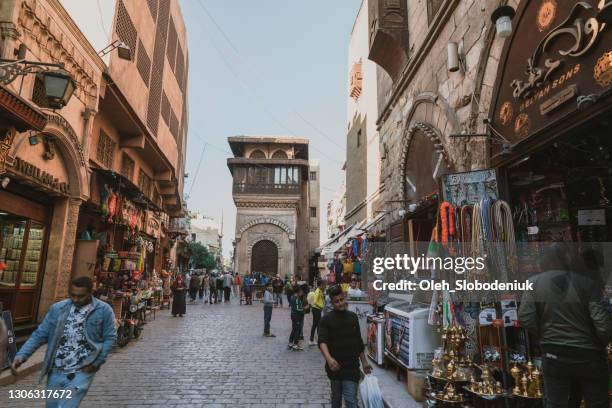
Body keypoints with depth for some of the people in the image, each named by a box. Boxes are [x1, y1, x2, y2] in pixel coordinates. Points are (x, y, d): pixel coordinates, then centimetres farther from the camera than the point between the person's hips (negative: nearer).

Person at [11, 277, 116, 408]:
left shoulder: (103, 310, -9)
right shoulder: (57, 308, 0)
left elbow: (110, 337, -6)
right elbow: (40, 334, 4)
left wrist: (96, 362, -12)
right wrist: (21, 355, -9)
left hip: (81, 373, -4)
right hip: (56, 372, 4)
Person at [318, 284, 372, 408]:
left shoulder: (353, 317, 4)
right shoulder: (326, 319, -7)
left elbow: (359, 342, 13)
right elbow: (322, 341, -19)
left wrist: (364, 362, 15)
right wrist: (329, 359, -36)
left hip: (351, 367, 1)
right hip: (334, 366, -1)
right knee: (336, 396, 17)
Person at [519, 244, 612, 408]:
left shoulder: (535, 282, -7)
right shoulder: (588, 281, -13)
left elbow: (525, 318, -11)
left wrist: (544, 336, 7)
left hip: (554, 355, 1)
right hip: (589, 355, -1)